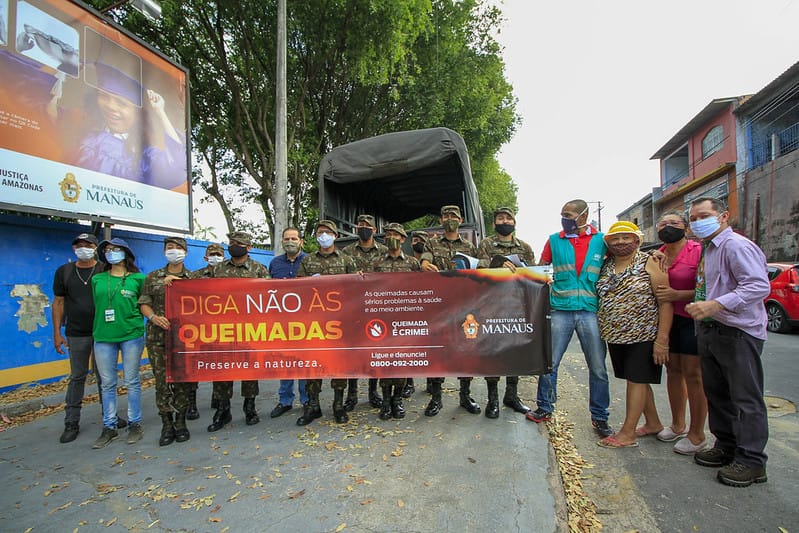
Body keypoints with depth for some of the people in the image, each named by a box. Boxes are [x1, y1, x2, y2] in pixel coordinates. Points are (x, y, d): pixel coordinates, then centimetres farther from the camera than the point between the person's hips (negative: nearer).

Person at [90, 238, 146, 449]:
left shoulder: (138, 279, 0)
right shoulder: (97, 279, 9)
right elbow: (96, 304, 16)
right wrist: (97, 327, 11)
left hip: (131, 335, -3)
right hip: (103, 337, 3)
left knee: (132, 381, 5)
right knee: (107, 383, 9)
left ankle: (135, 424, 16)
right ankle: (109, 427, 21)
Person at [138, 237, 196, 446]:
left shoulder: (193, 278, 8)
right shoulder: (153, 277, 11)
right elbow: (144, 303, 8)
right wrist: (153, 317, -12)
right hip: (158, 336, 1)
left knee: (183, 378, 3)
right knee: (162, 379, 1)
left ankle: (180, 423, 17)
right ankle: (167, 425, 13)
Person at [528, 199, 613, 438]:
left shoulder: (601, 240, 5)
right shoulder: (554, 240, 6)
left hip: (591, 311, 0)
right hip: (560, 310, 0)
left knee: (598, 367, 7)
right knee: (549, 362, 5)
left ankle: (599, 417, 23)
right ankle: (545, 408, 22)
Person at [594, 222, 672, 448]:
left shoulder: (649, 263, -8)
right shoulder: (605, 266, 8)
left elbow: (665, 302, -11)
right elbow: (598, 296, 15)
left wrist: (662, 338, -17)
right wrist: (600, 331, 5)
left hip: (643, 334, -6)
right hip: (615, 336, 6)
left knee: (636, 380, -1)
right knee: (637, 379, 15)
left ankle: (628, 433, 6)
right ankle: (653, 423, 31)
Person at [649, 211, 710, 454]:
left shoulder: (698, 251, -11)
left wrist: (677, 294, -25)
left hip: (691, 319, -6)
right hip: (667, 320, 7)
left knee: (693, 374, -2)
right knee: (673, 370, 14)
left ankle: (697, 435, 13)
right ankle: (678, 425, 29)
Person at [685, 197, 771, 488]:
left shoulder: (736, 245, -14)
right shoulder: (708, 249, 15)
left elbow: (759, 286, -24)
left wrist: (715, 305, -32)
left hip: (738, 333, -9)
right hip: (710, 331, 9)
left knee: (746, 399, 1)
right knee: (717, 394, 17)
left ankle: (751, 461, 13)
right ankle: (726, 447, 31)